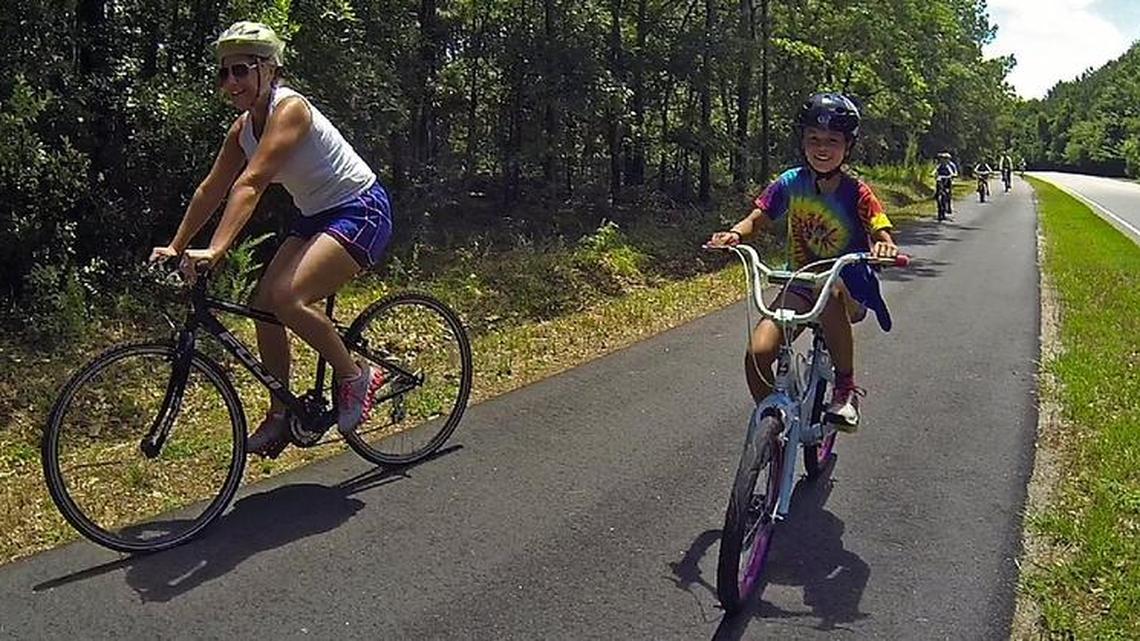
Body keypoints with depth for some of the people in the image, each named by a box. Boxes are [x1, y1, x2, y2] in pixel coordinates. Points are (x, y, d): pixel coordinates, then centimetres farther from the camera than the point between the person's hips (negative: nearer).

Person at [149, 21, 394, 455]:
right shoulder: (243, 128, 5)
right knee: (263, 302, -1)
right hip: (315, 216, 9)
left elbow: (250, 184, -31)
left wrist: (215, 250, -38)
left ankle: (356, 377, -5)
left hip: (361, 211, -9)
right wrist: (176, 247, 7)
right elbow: (211, 190, 10)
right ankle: (281, 413, 13)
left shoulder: (290, 109, -21)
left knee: (287, 298, -25)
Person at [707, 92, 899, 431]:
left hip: (850, 289, -3)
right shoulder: (791, 183, -3)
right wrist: (734, 234, -23)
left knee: (830, 294, -41)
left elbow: (881, 235, -16)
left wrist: (885, 247, -41)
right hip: (801, 285, 3)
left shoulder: (856, 193, -11)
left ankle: (846, 388, -19)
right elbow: (757, 219, -1)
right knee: (758, 353, -20)